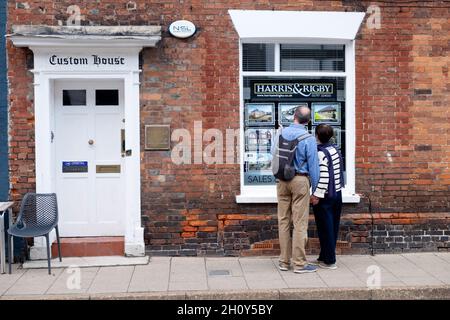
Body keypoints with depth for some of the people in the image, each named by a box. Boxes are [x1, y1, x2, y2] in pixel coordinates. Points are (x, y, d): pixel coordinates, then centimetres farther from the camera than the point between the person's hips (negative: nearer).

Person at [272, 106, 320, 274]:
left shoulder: (281, 133, 1)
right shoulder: (309, 139, -10)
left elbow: (273, 154, 8)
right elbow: (313, 165, -7)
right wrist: (315, 188, 2)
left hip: (282, 180, 4)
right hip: (300, 180, -4)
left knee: (283, 221, 10)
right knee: (300, 222, 0)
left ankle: (284, 261, 17)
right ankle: (299, 263, 4)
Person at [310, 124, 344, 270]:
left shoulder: (321, 153, -17)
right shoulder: (335, 149, 8)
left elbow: (324, 176, -23)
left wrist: (317, 195, -19)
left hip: (325, 197, -8)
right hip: (337, 193, 8)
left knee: (325, 229, 1)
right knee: (333, 228, 12)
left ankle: (329, 261, 7)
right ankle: (324, 257, 23)